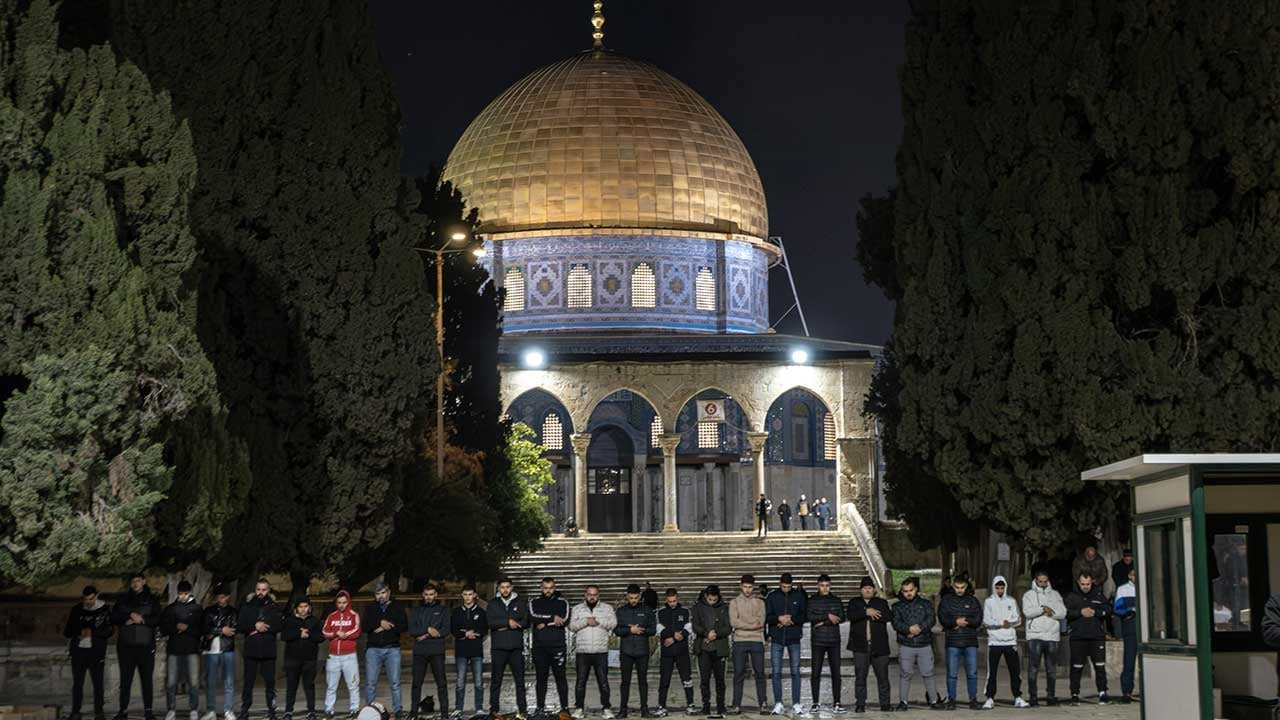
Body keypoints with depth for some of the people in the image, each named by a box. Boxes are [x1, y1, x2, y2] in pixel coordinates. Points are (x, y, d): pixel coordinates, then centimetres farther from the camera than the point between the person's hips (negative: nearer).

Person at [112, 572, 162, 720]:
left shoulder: (152, 600, 9)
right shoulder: (123, 600, 14)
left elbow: (157, 619, -2)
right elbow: (114, 618, 3)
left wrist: (141, 619, -11)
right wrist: (130, 616, -10)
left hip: (146, 645, -1)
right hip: (126, 645, 2)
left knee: (146, 678, -2)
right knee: (125, 679, 1)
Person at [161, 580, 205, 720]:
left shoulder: (197, 609, 9)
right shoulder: (169, 609, 12)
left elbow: (201, 630, 5)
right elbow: (163, 629, 6)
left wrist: (187, 628, -8)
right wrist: (176, 627, -10)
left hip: (192, 650, -1)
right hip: (173, 649, 1)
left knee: (194, 682, -5)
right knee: (171, 682, -2)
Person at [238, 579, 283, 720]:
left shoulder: (274, 607, 7)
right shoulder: (247, 606, 8)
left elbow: (278, 626, -8)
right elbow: (239, 626, -1)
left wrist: (259, 628, -13)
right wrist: (255, 626, -14)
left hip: (268, 651, 0)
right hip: (251, 650, 0)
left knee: (270, 682, 3)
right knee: (248, 682, 2)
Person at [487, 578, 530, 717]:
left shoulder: (520, 603, 8)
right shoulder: (493, 604, 7)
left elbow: (526, 622, -2)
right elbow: (490, 622, -7)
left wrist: (506, 627, -10)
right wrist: (508, 622, -17)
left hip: (516, 647, 0)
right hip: (498, 648, 0)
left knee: (519, 679, 2)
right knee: (496, 680, 3)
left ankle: (523, 708, 6)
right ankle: (493, 709, 7)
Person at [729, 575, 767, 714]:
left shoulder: (759, 602, 10)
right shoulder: (734, 602, 8)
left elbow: (761, 621, -3)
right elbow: (733, 622, -6)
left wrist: (743, 623, -11)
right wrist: (753, 624, -9)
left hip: (757, 641, 1)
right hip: (740, 641, -1)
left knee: (759, 674, 1)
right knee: (738, 674, 0)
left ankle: (763, 704, 4)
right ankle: (736, 705, 3)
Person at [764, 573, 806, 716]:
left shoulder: (799, 596, 4)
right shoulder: (771, 597, 4)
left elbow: (804, 615, 1)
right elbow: (766, 617, -1)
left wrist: (791, 620, -13)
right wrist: (779, 619, -18)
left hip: (794, 639, 0)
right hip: (777, 639, 0)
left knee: (795, 671, 0)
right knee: (776, 672, 0)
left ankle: (796, 704, 3)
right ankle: (778, 704, 5)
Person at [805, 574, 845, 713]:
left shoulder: (836, 601, 10)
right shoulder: (811, 601, 4)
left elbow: (842, 618, -1)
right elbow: (809, 616, -12)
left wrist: (823, 622, -10)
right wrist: (828, 616, -16)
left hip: (834, 640, 2)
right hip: (817, 641, -2)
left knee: (836, 672, -1)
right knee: (815, 672, -1)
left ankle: (836, 703, 4)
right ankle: (816, 703, 6)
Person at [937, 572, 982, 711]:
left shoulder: (973, 601, 10)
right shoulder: (946, 600, 7)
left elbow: (978, 620, 1)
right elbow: (943, 619, -3)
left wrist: (964, 621, -11)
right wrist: (957, 621, -14)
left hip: (970, 643, 1)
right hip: (952, 643, -1)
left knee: (972, 673, 0)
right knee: (952, 673, -1)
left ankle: (973, 700, 9)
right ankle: (951, 700, 7)